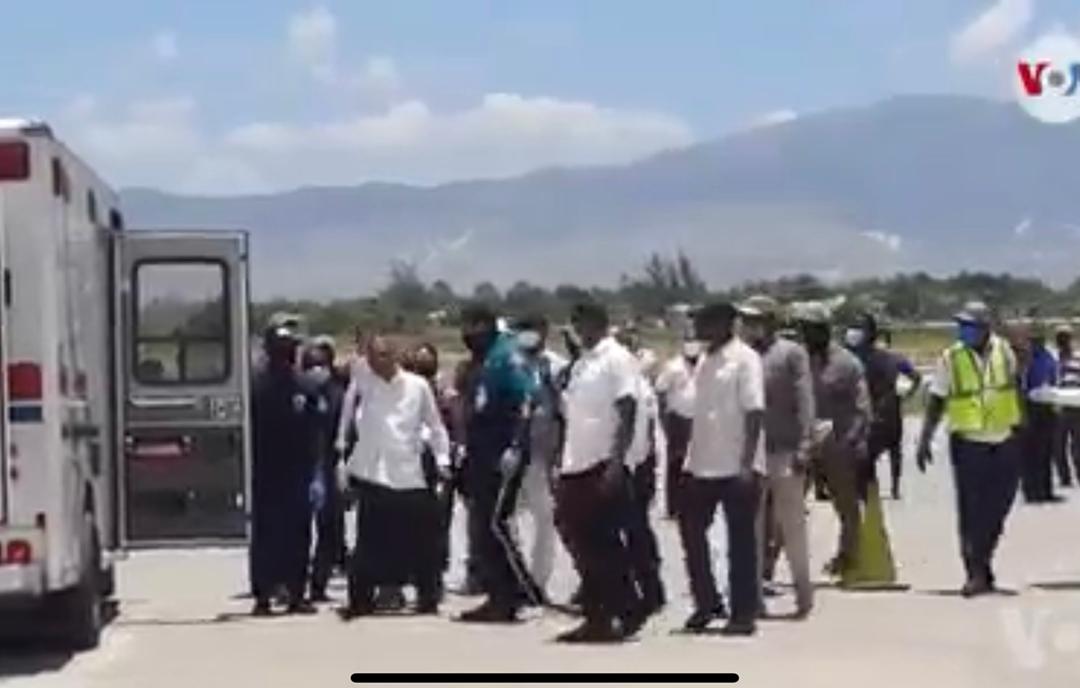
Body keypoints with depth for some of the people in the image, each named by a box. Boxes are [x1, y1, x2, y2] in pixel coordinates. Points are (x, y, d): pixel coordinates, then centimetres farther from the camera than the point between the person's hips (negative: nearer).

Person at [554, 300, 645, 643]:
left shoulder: (617, 359, -6)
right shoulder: (579, 363, 18)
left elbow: (627, 414, -13)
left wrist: (616, 463, -21)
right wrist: (561, 465, 16)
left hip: (603, 466, -8)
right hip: (575, 466, 8)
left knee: (604, 545, -6)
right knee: (581, 544, 7)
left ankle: (628, 612, 3)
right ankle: (596, 617, 12)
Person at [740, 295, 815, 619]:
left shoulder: (791, 354, 0)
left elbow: (804, 401, -5)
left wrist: (803, 446, -14)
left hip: (784, 452, -4)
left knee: (792, 526, 1)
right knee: (753, 528, 6)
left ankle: (803, 592, 11)